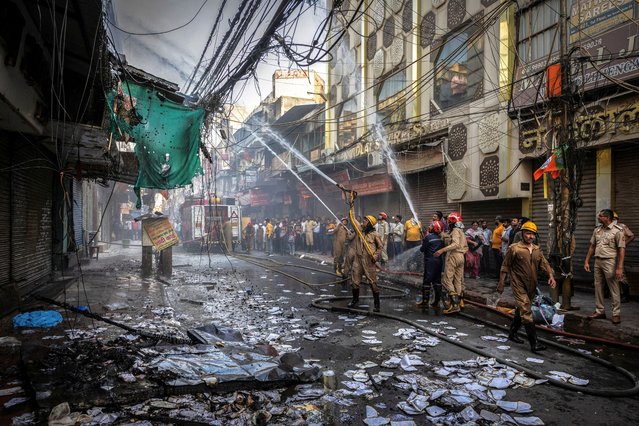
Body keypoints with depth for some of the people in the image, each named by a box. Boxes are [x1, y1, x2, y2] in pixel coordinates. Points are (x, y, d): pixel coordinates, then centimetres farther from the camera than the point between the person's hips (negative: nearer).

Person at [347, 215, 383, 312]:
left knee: (373, 282, -2)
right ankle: (355, 300, 27)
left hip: (369, 260, -5)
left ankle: (377, 304, 6)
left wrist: (375, 256, -11)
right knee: (354, 281, 9)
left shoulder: (375, 234, -4)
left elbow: (380, 247, 2)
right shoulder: (359, 228, 8)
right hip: (358, 258, 5)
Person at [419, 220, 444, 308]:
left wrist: (422, 245, 11)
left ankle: (425, 299, 5)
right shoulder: (440, 238, 6)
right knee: (437, 280, 10)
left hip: (430, 261, -7)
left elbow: (422, 249, -9)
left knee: (427, 280, 0)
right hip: (439, 261, 7)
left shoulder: (428, 237, -14)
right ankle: (437, 300, 13)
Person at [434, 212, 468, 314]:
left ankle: (454, 302, -20)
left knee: (448, 279, -11)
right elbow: (466, 247, 22)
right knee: (458, 280, 10)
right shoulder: (461, 232, 21)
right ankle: (458, 302, 14)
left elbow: (455, 244, -24)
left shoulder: (455, 231, -8)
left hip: (453, 256, -9)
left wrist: (442, 250, -28)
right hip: (461, 257, 9)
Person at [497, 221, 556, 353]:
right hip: (519, 285, -6)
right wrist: (501, 283, -6)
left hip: (531, 286, 6)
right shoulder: (514, 249, -7)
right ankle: (534, 343, -13)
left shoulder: (537, 250, 10)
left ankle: (512, 333, 34)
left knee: (521, 310, 17)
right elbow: (505, 266, -4)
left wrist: (551, 276, -12)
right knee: (526, 311, -12)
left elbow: (545, 264, 7)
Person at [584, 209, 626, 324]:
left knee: (614, 289, 0)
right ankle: (600, 311, 21)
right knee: (598, 287, 11)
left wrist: (620, 267, -18)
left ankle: (616, 314, 9)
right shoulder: (597, 230, 10)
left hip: (610, 262, -6)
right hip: (598, 261, 6)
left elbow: (621, 250, -13)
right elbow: (592, 246, 15)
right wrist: (587, 261, 11)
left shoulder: (617, 231, -10)